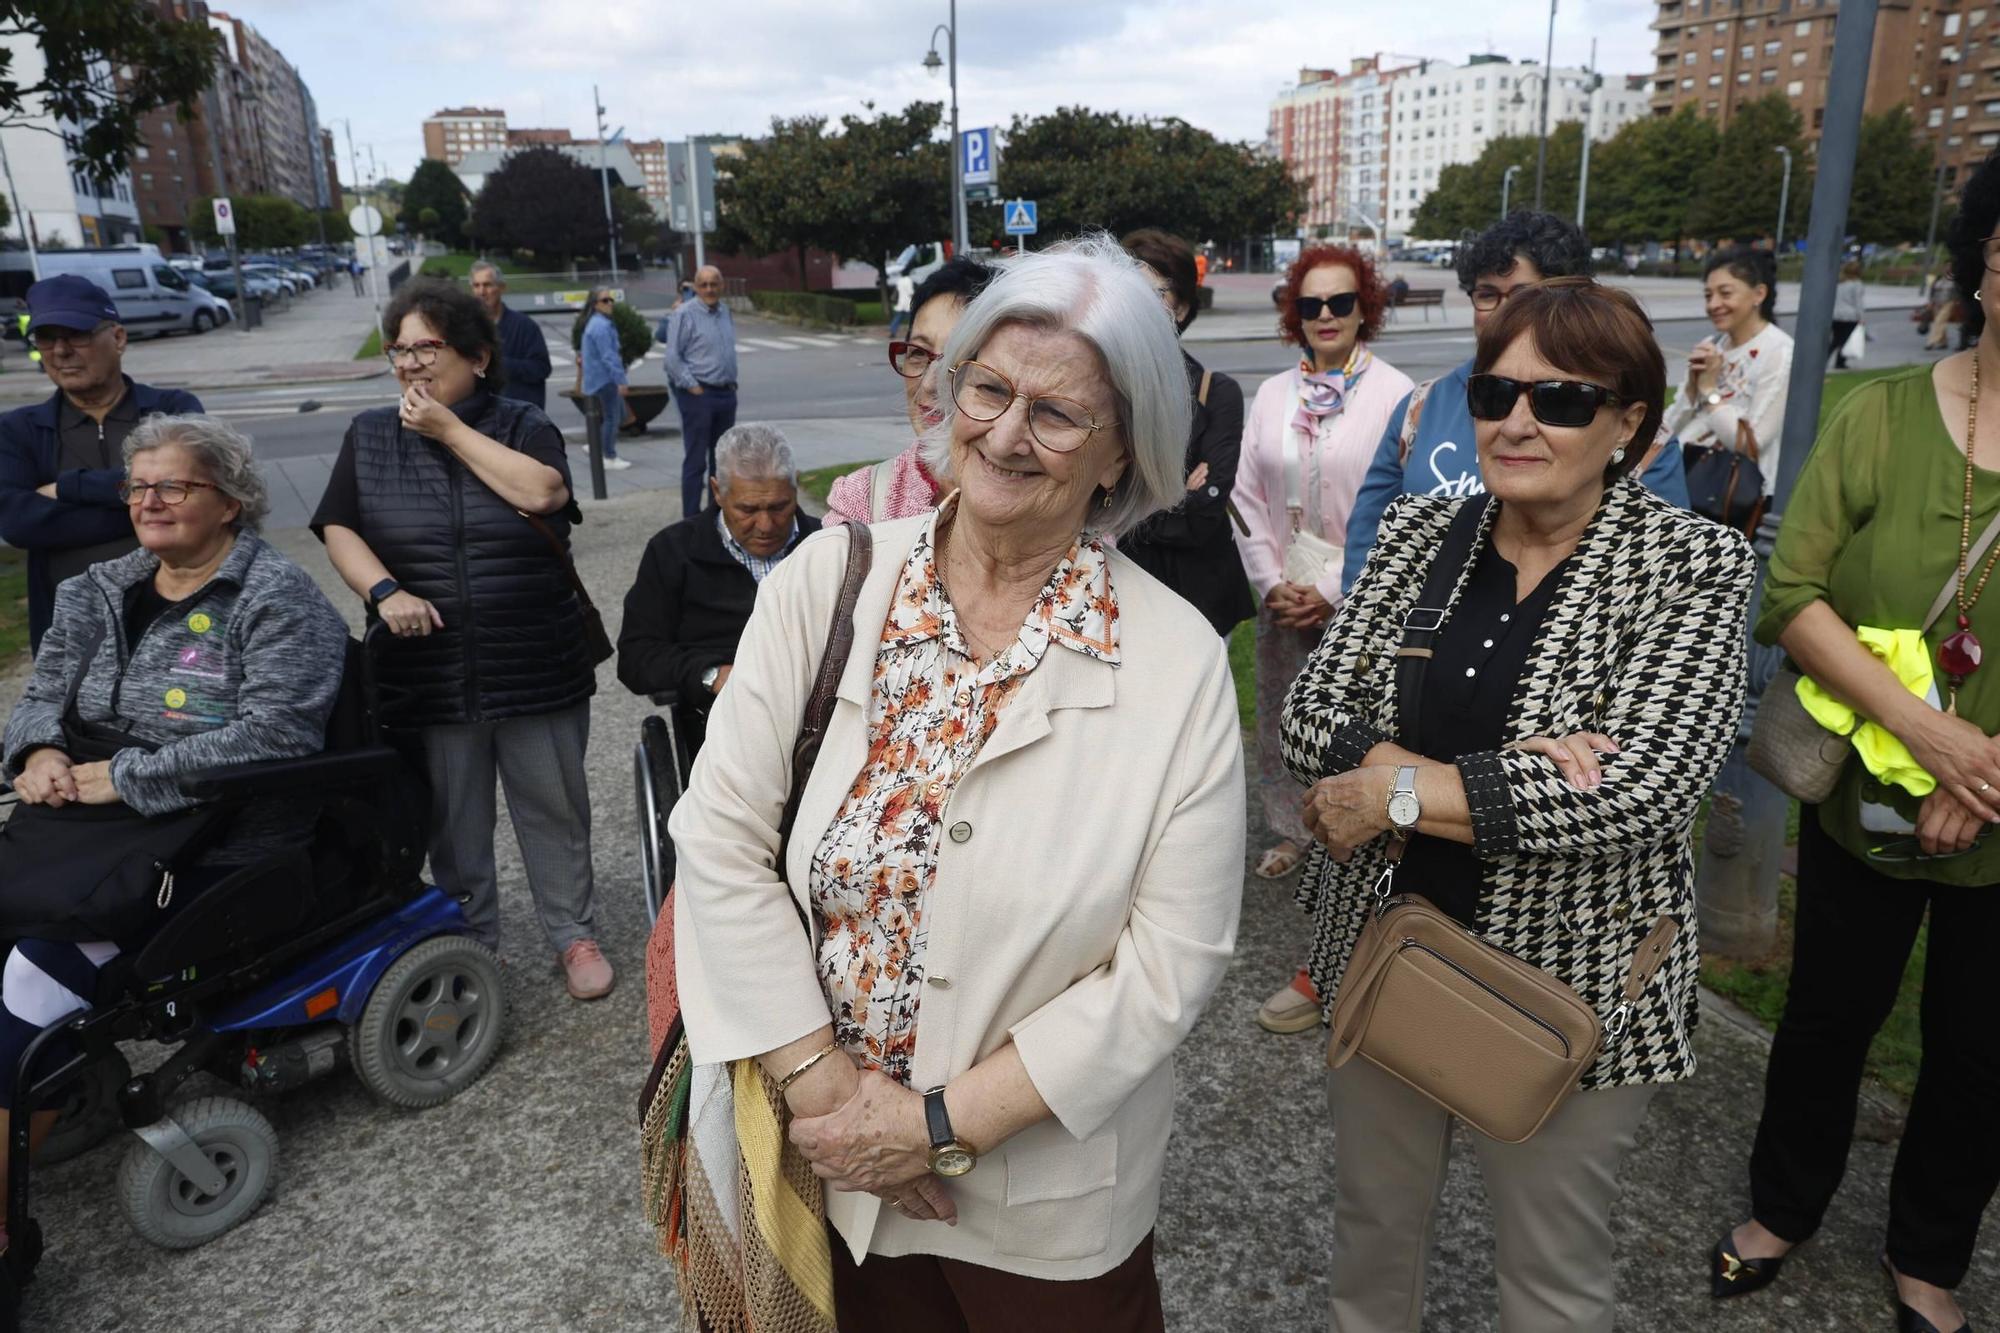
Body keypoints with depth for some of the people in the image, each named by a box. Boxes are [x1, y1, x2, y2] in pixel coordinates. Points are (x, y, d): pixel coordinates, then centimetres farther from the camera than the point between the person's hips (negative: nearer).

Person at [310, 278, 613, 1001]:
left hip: (537, 671, -1)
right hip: (427, 676, 2)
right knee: (453, 824, 12)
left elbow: (541, 492, -18)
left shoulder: (524, 426, 2)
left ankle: (574, 934, 25)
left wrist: (451, 430, -12)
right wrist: (385, 591, -14)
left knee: (553, 809, 8)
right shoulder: (369, 436, 8)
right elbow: (338, 529, 4)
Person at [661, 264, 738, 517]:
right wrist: (692, 386, -14)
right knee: (695, 460, -4)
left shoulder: (725, 312, 11)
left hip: (726, 394, 7)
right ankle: (691, 517, 1)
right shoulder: (685, 314, -10)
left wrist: (732, 382, 13)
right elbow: (672, 357, -12)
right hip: (698, 395, -7)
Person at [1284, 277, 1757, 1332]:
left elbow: (1643, 787, -24)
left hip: (1568, 992, -3)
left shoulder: (1696, 565, -11)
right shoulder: (1417, 532, -2)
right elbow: (1308, 717, -10)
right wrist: (1488, 776, -25)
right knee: (1370, 1225, 23)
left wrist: (1396, 790, -22)